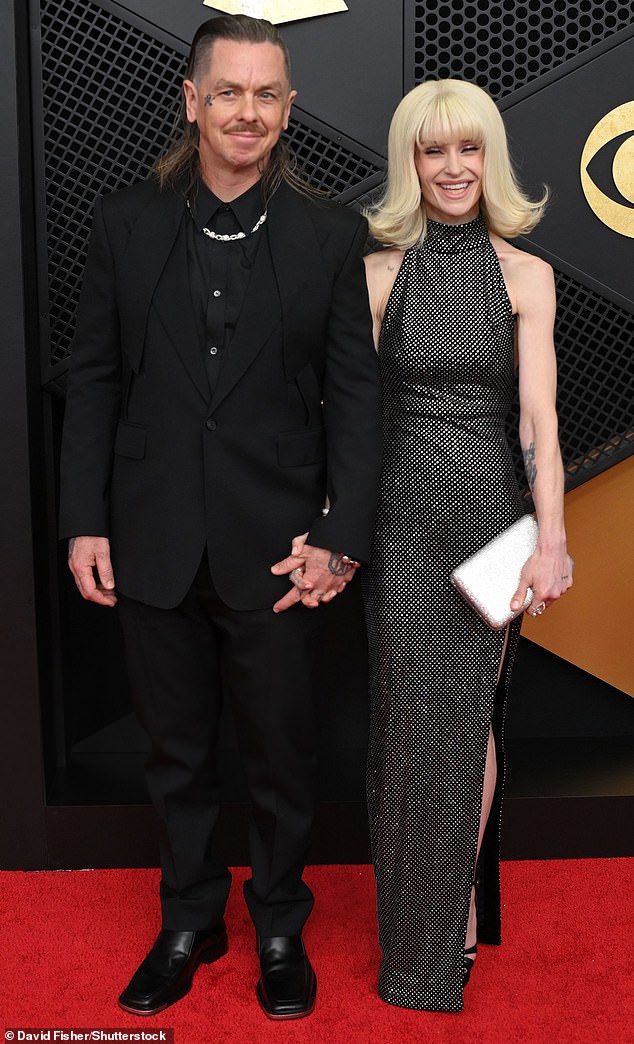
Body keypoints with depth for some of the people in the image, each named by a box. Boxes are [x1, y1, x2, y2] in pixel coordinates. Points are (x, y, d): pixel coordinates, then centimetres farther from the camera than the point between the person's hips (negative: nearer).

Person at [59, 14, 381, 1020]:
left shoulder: (331, 234, -1)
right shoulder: (125, 223, 2)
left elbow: (354, 396, -3)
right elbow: (94, 381, 3)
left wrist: (342, 538, -10)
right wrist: (85, 523, -2)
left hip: (275, 550, -1)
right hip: (156, 547, 2)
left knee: (281, 756, 12)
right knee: (177, 751, 16)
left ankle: (280, 927, 35)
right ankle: (189, 922, 37)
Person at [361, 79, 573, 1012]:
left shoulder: (526, 276, 2)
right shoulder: (381, 272, 3)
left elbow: (538, 413, -7)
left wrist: (552, 537, -18)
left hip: (489, 510, 0)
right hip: (401, 512, 1)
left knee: (465, 713, 7)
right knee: (411, 713, 5)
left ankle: (452, 923, 26)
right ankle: (423, 916, 25)